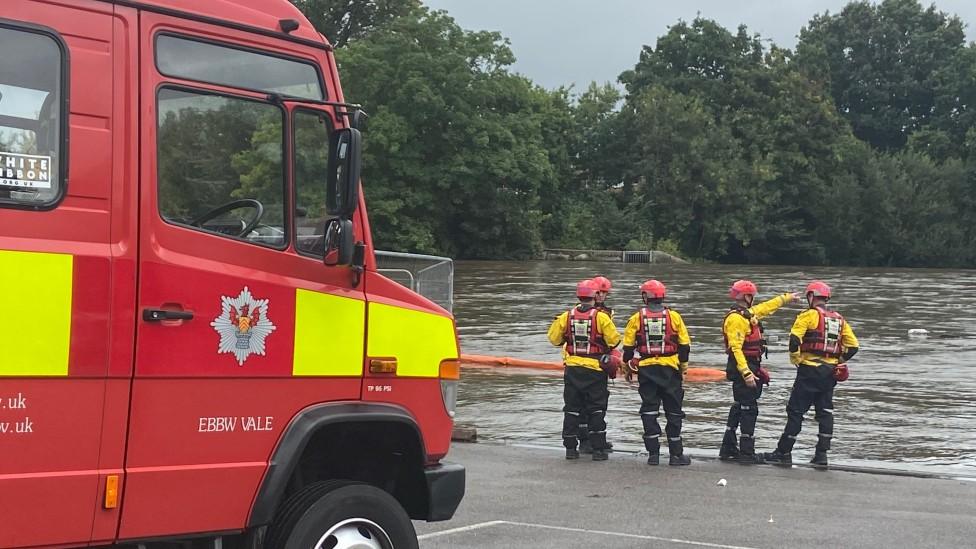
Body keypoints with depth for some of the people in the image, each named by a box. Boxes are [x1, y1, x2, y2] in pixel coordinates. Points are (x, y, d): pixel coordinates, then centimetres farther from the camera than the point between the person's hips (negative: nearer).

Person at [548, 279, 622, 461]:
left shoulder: (567, 316, -2)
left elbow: (554, 338, 4)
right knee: (596, 410, 6)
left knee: (572, 409, 11)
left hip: (572, 369, 3)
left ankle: (570, 448, 12)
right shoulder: (601, 317, -11)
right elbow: (614, 339, -11)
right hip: (595, 370, -3)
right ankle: (598, 449, 4)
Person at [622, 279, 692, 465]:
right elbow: (684, 344, 2)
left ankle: (653, 453, 5)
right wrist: (684, 364, 16)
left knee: (649, 411, 7)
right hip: (670, 369, 0)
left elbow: (628, 346, 2)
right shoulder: (673, 316, -2)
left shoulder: (637, 318, -2)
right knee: (673, 411, 7)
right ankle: (676, 454, 7)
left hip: (646, 369, 0)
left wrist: (627, 365, 16)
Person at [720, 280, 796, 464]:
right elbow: (736, 348, -25)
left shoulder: (748, 314, 14)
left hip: (751, 366, 11)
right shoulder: (735, 318, -18)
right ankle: (747, 453, -3)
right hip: (743, 368, -11)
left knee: (739, 408, 15)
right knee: (749, 409, -7)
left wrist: (785, 298, 44)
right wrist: (746, 373, -31)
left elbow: (766, 307, 34)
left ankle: (728, 449, 22)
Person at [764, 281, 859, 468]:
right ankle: (822, 454, 8)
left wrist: (795, 360, -4)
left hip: (810, 370, -6)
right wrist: (838, 362, 18)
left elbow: (795, 338, -18)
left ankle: (784, 452, 2)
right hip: (830, 373, 6)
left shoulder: (809, 315, -6)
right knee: (825, 412, 10)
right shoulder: (839, 319, 13)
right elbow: (853, 346, 13)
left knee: (795, 411, -1)